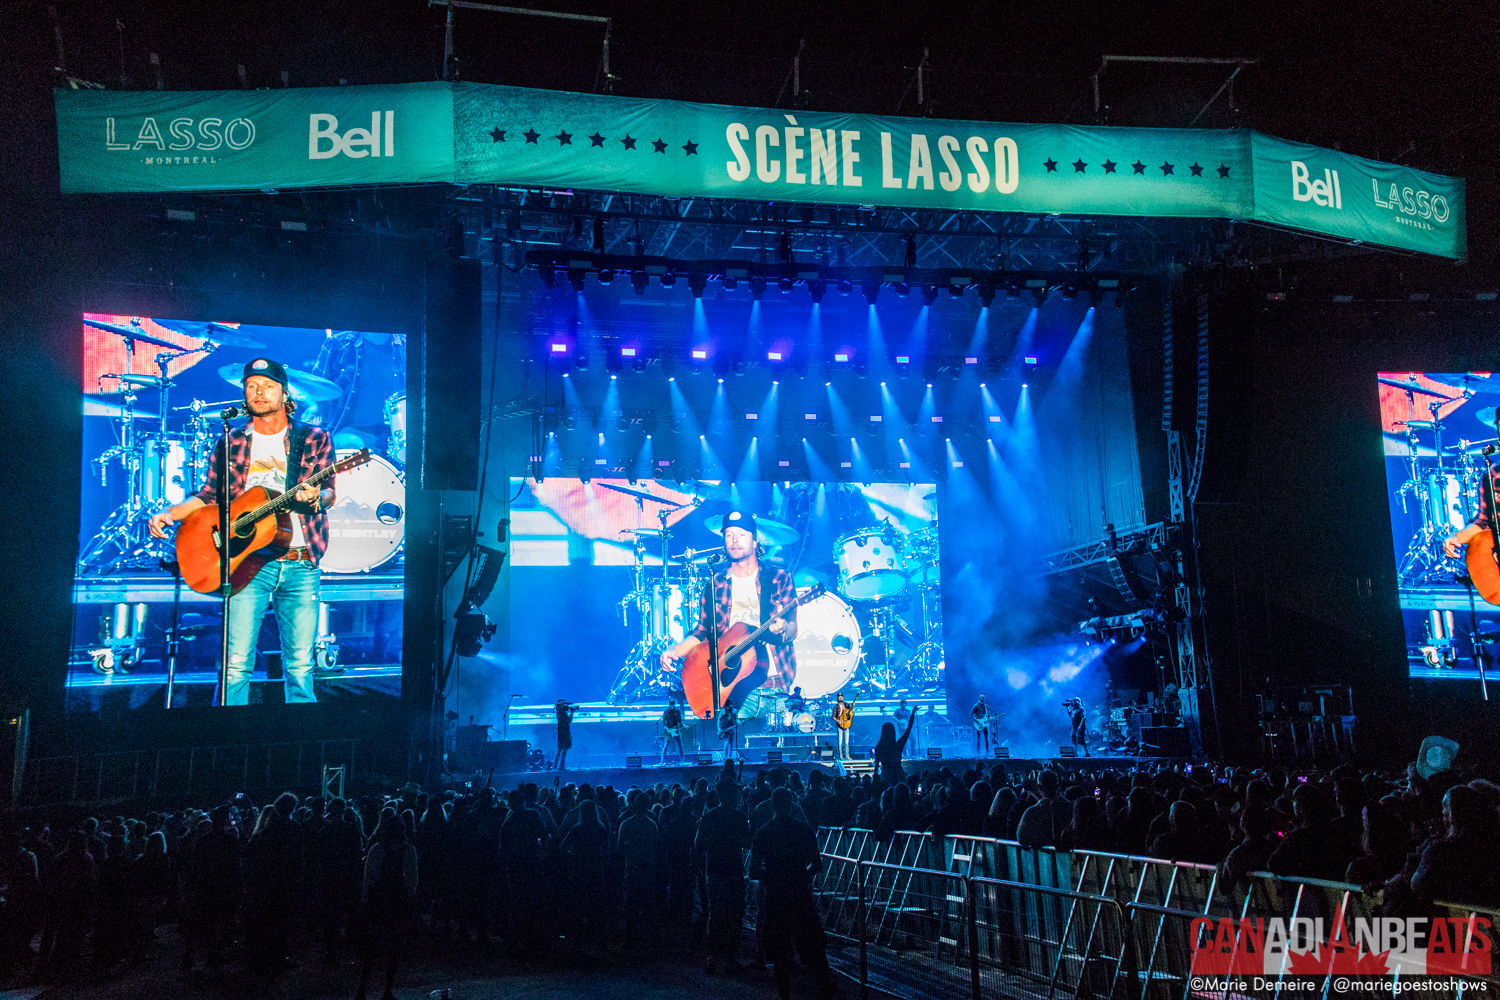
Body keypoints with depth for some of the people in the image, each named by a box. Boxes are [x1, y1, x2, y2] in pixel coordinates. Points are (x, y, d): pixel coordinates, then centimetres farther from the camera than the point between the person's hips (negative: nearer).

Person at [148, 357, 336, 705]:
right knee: (236, 662, -8)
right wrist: (169, 514, 1)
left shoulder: (314, 439, 10)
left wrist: (315, 498, -21)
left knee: (300, 665, 0)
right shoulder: (231, 443, 14)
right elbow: (209, 496, 17)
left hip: (300, 565, 0)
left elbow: (329, 491, 2)